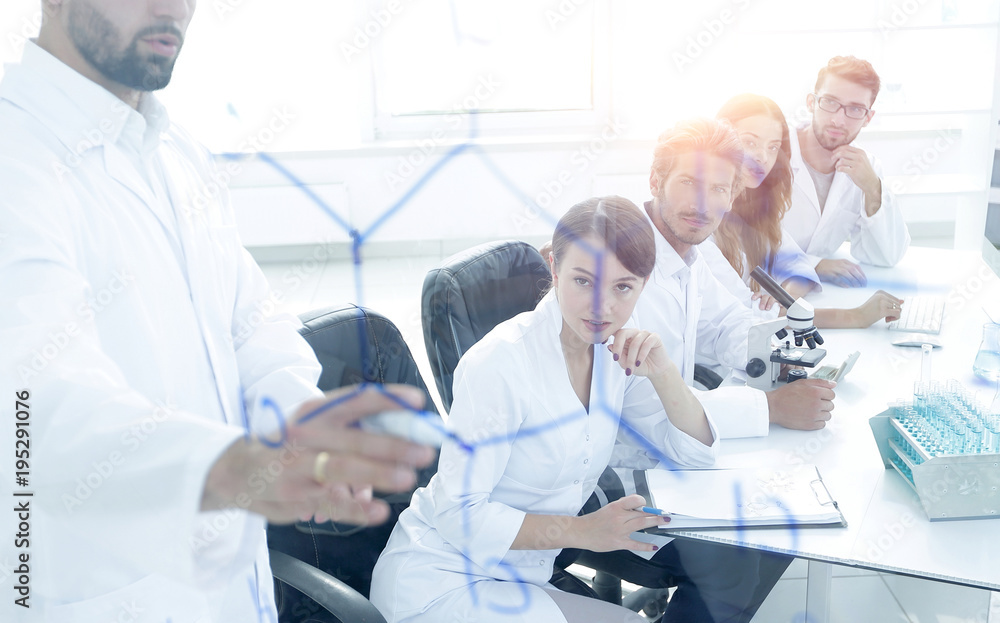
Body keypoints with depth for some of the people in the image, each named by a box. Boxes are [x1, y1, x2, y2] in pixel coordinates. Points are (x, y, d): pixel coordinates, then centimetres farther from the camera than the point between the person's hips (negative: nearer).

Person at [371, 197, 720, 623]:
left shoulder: (614, 349, -1)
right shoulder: (499, 363, -23)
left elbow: (696, 453, 1)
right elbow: (459, 512, -20)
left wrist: (663, 372, -15)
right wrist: (583, 531, -24)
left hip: (520, 579, 6)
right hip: (442, 583, -6)